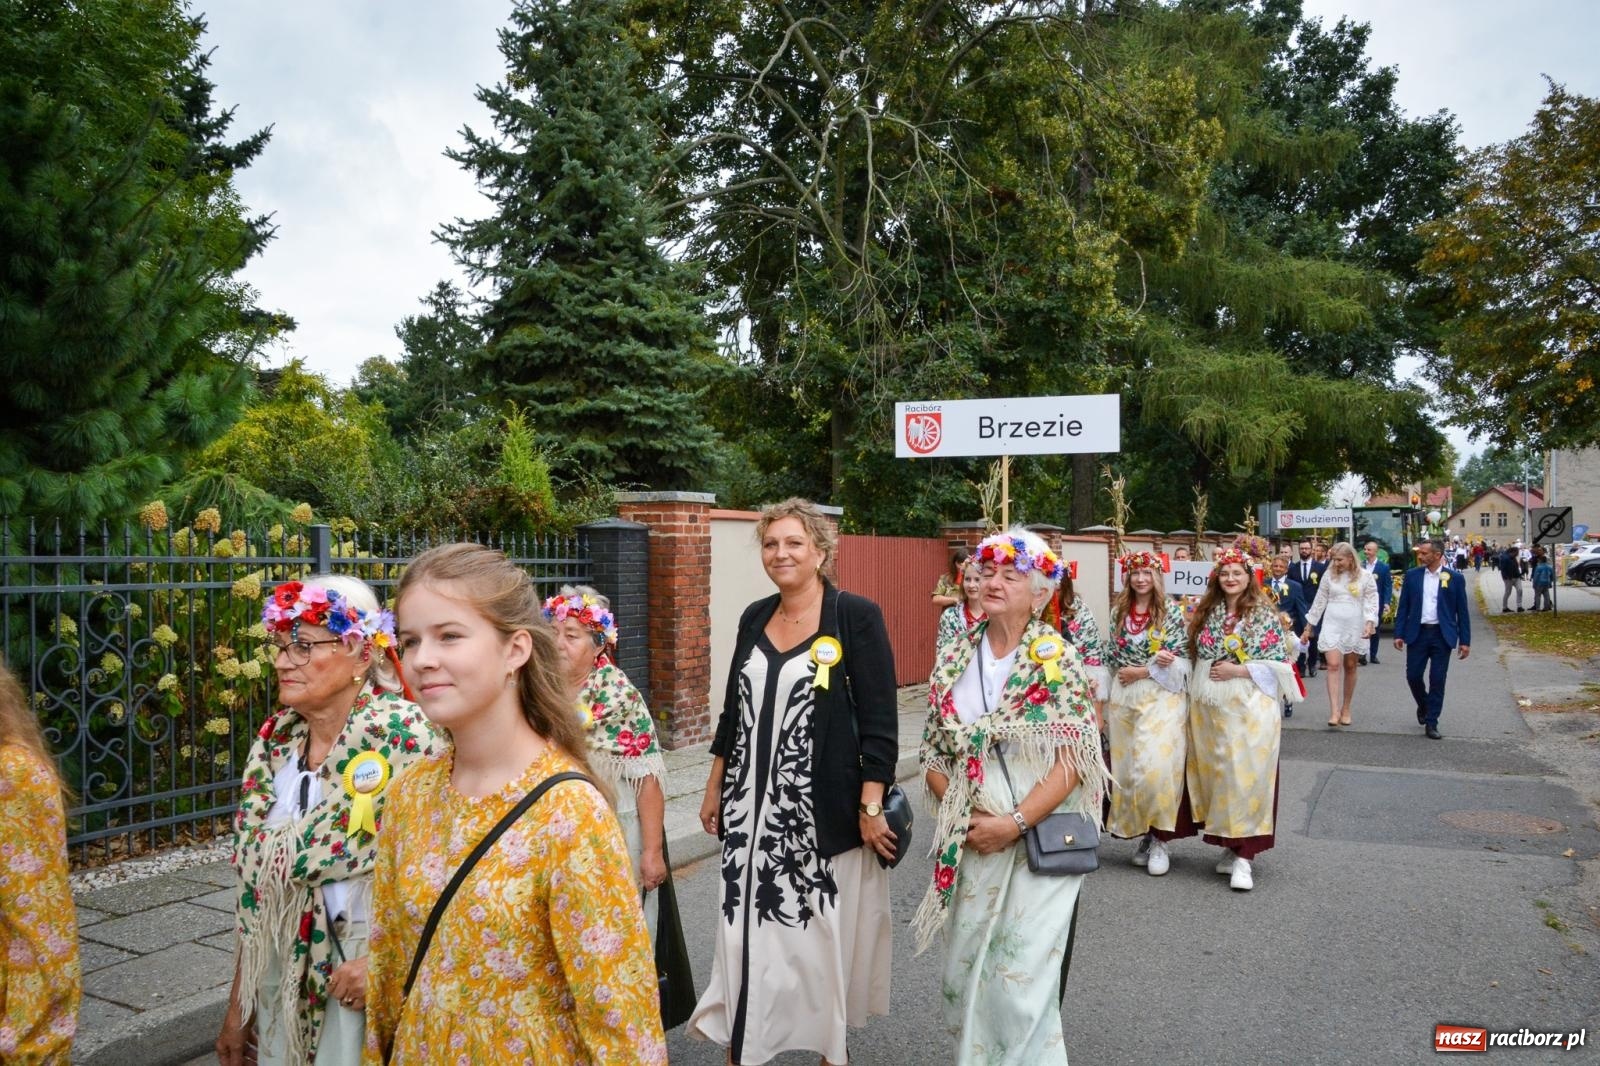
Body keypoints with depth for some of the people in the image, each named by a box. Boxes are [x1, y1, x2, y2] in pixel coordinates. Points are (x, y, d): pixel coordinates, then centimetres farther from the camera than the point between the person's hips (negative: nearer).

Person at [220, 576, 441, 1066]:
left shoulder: (405, 736, -18)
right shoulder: (274, 742, 3)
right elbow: (254, 885, 9)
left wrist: (381, 959, -19)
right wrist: (238, 1004, 12)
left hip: (370, 984, -6)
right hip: (281, 984, 6)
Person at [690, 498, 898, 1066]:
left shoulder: (855, 616, -9)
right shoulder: (754, 618, 7)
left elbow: (880, 720, -11)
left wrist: (871, 806, -15)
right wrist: (714, 789, 15)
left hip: (824, 810, -4)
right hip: (752, 806, 5)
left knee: (823, 932, 9)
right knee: (746, 930, 8)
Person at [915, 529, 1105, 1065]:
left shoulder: (1058, 660, -7)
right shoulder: (953, 659, 4)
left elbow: (1074, 759, -12)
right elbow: (933, 753, 8)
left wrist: (1014, 822, -18)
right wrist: (964, 816, -7)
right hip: (968, 843, 4)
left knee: (1021, 979, -2)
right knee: (963, 973, 11)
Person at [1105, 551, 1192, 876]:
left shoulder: (1172, 611, -1)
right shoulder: (1119, 611, 10)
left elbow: (1176, 659, -5)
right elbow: (1112, 657, 8)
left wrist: (1138, 672, -9)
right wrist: (1153, 662, -6)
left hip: (1161, 696, -4)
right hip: (1124, 697, 4)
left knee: (1155, 765, -11)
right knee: (1127, 766, 3)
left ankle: (1159, 838, 0)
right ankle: (1142, 832, 15)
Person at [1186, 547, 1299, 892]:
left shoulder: (1264, 615, -3)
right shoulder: (1206, 612, 10)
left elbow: (1279, 663, -6)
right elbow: (1195, 656, 16)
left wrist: (1237, 670, -14)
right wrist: (1205, 680, 3)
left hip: (1250, 707, -4)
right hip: (1209, 708, 4)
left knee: (1247, 776, -6)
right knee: (1217, 775, 8)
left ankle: (1244, 855, -2)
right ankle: (1230, 844, 20)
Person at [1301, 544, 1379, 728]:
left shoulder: (1365, 576, -3)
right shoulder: (1329, 575, 1)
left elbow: (1372, 602, -4)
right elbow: (1319, 602, 7)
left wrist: (1370, 623, -20)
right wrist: (1308, 627, 8)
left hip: (1354, 627, 0)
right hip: (1332, 625, 0)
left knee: (1350, 667, 10)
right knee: (1333, 665, -12)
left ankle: (1346, 709, 23)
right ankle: (1334, 712, -17)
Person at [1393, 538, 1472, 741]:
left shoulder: (1455, 578, 0)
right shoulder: (1411, 575, 4)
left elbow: (1462, 611, 2)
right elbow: (1403, 606, 5)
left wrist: (1465, 640, -1)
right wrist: (1399, 634, 0)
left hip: (1442, 635, -2)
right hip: (1417, 633, 2)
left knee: (1437, 680, 0)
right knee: (1413, 675, 2)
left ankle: (1431, 723, 8)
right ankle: (1423, 706, 31)